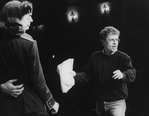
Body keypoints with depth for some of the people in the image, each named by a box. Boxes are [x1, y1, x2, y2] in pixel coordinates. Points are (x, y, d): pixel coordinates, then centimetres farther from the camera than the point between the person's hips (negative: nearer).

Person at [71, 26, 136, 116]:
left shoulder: (123, 57, -9)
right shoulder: (95, 57, 2)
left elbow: (132, 73, -22)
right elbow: (87, 75, 5)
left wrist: (122, 75, -43)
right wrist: (76, 75, -12)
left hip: (117, 102, -4)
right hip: (100, 102, 4)